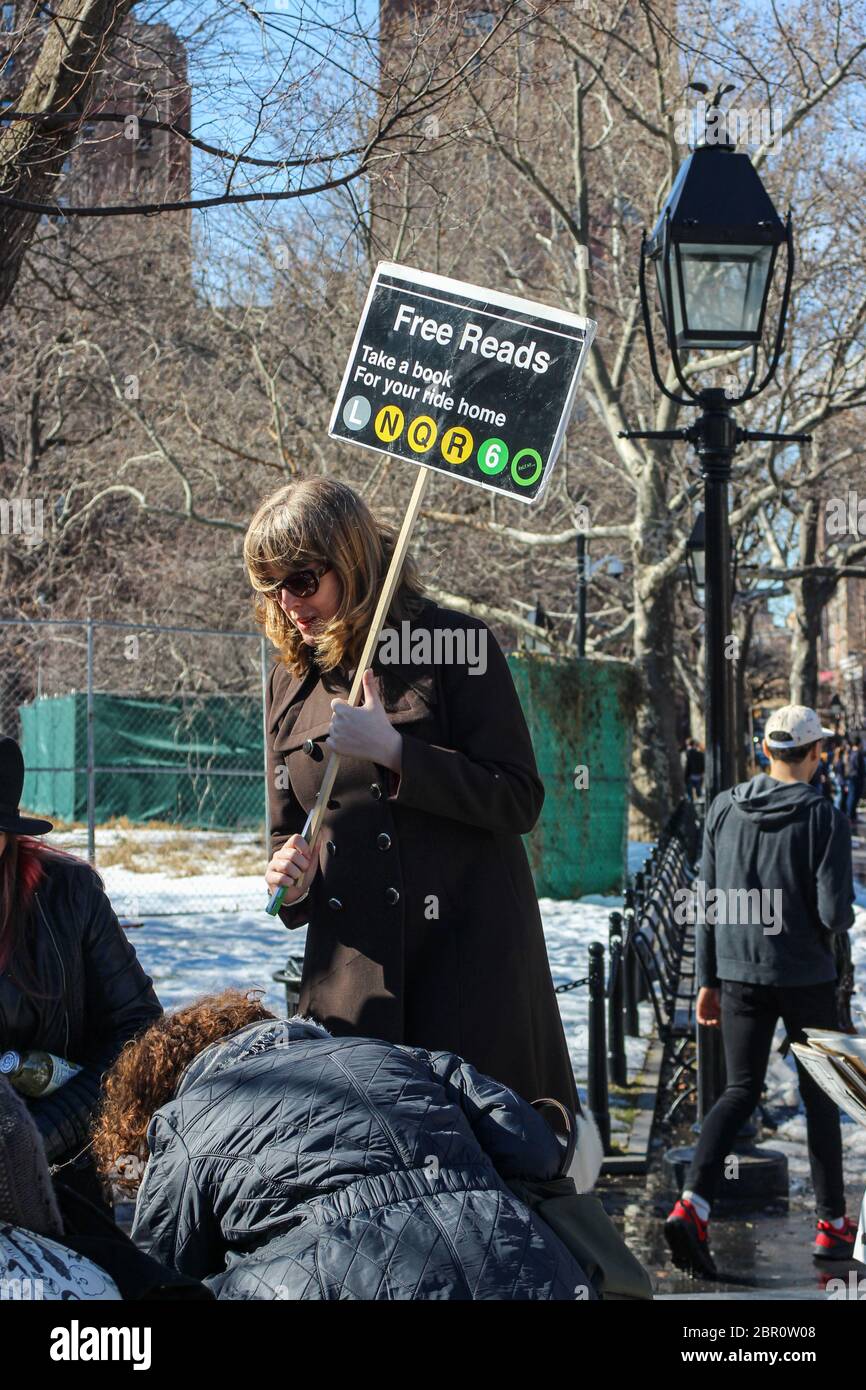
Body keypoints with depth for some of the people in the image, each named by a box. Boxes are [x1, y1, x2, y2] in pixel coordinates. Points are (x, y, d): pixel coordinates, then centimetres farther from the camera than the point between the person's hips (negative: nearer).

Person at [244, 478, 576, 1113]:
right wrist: (292, 879, -2)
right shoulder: (290, 683, 12)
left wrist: (394, 751, -18)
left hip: (471, 957, -4)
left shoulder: (455, 644, -5)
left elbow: (519, 799, -9)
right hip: (352, 967, 4)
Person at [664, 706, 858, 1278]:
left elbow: (709, 902, 4)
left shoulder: (725, 809, 1)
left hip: (739, 974, 3)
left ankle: (693, 1204, -14)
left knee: (740, 1091, 8)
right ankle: (833, 1225, 20)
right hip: (806, 977, -3)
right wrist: (843, 917, 8)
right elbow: (834, 912, -16)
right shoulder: (824, 818, -12)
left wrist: (708, 980, 11)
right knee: (820, 1095, 13)